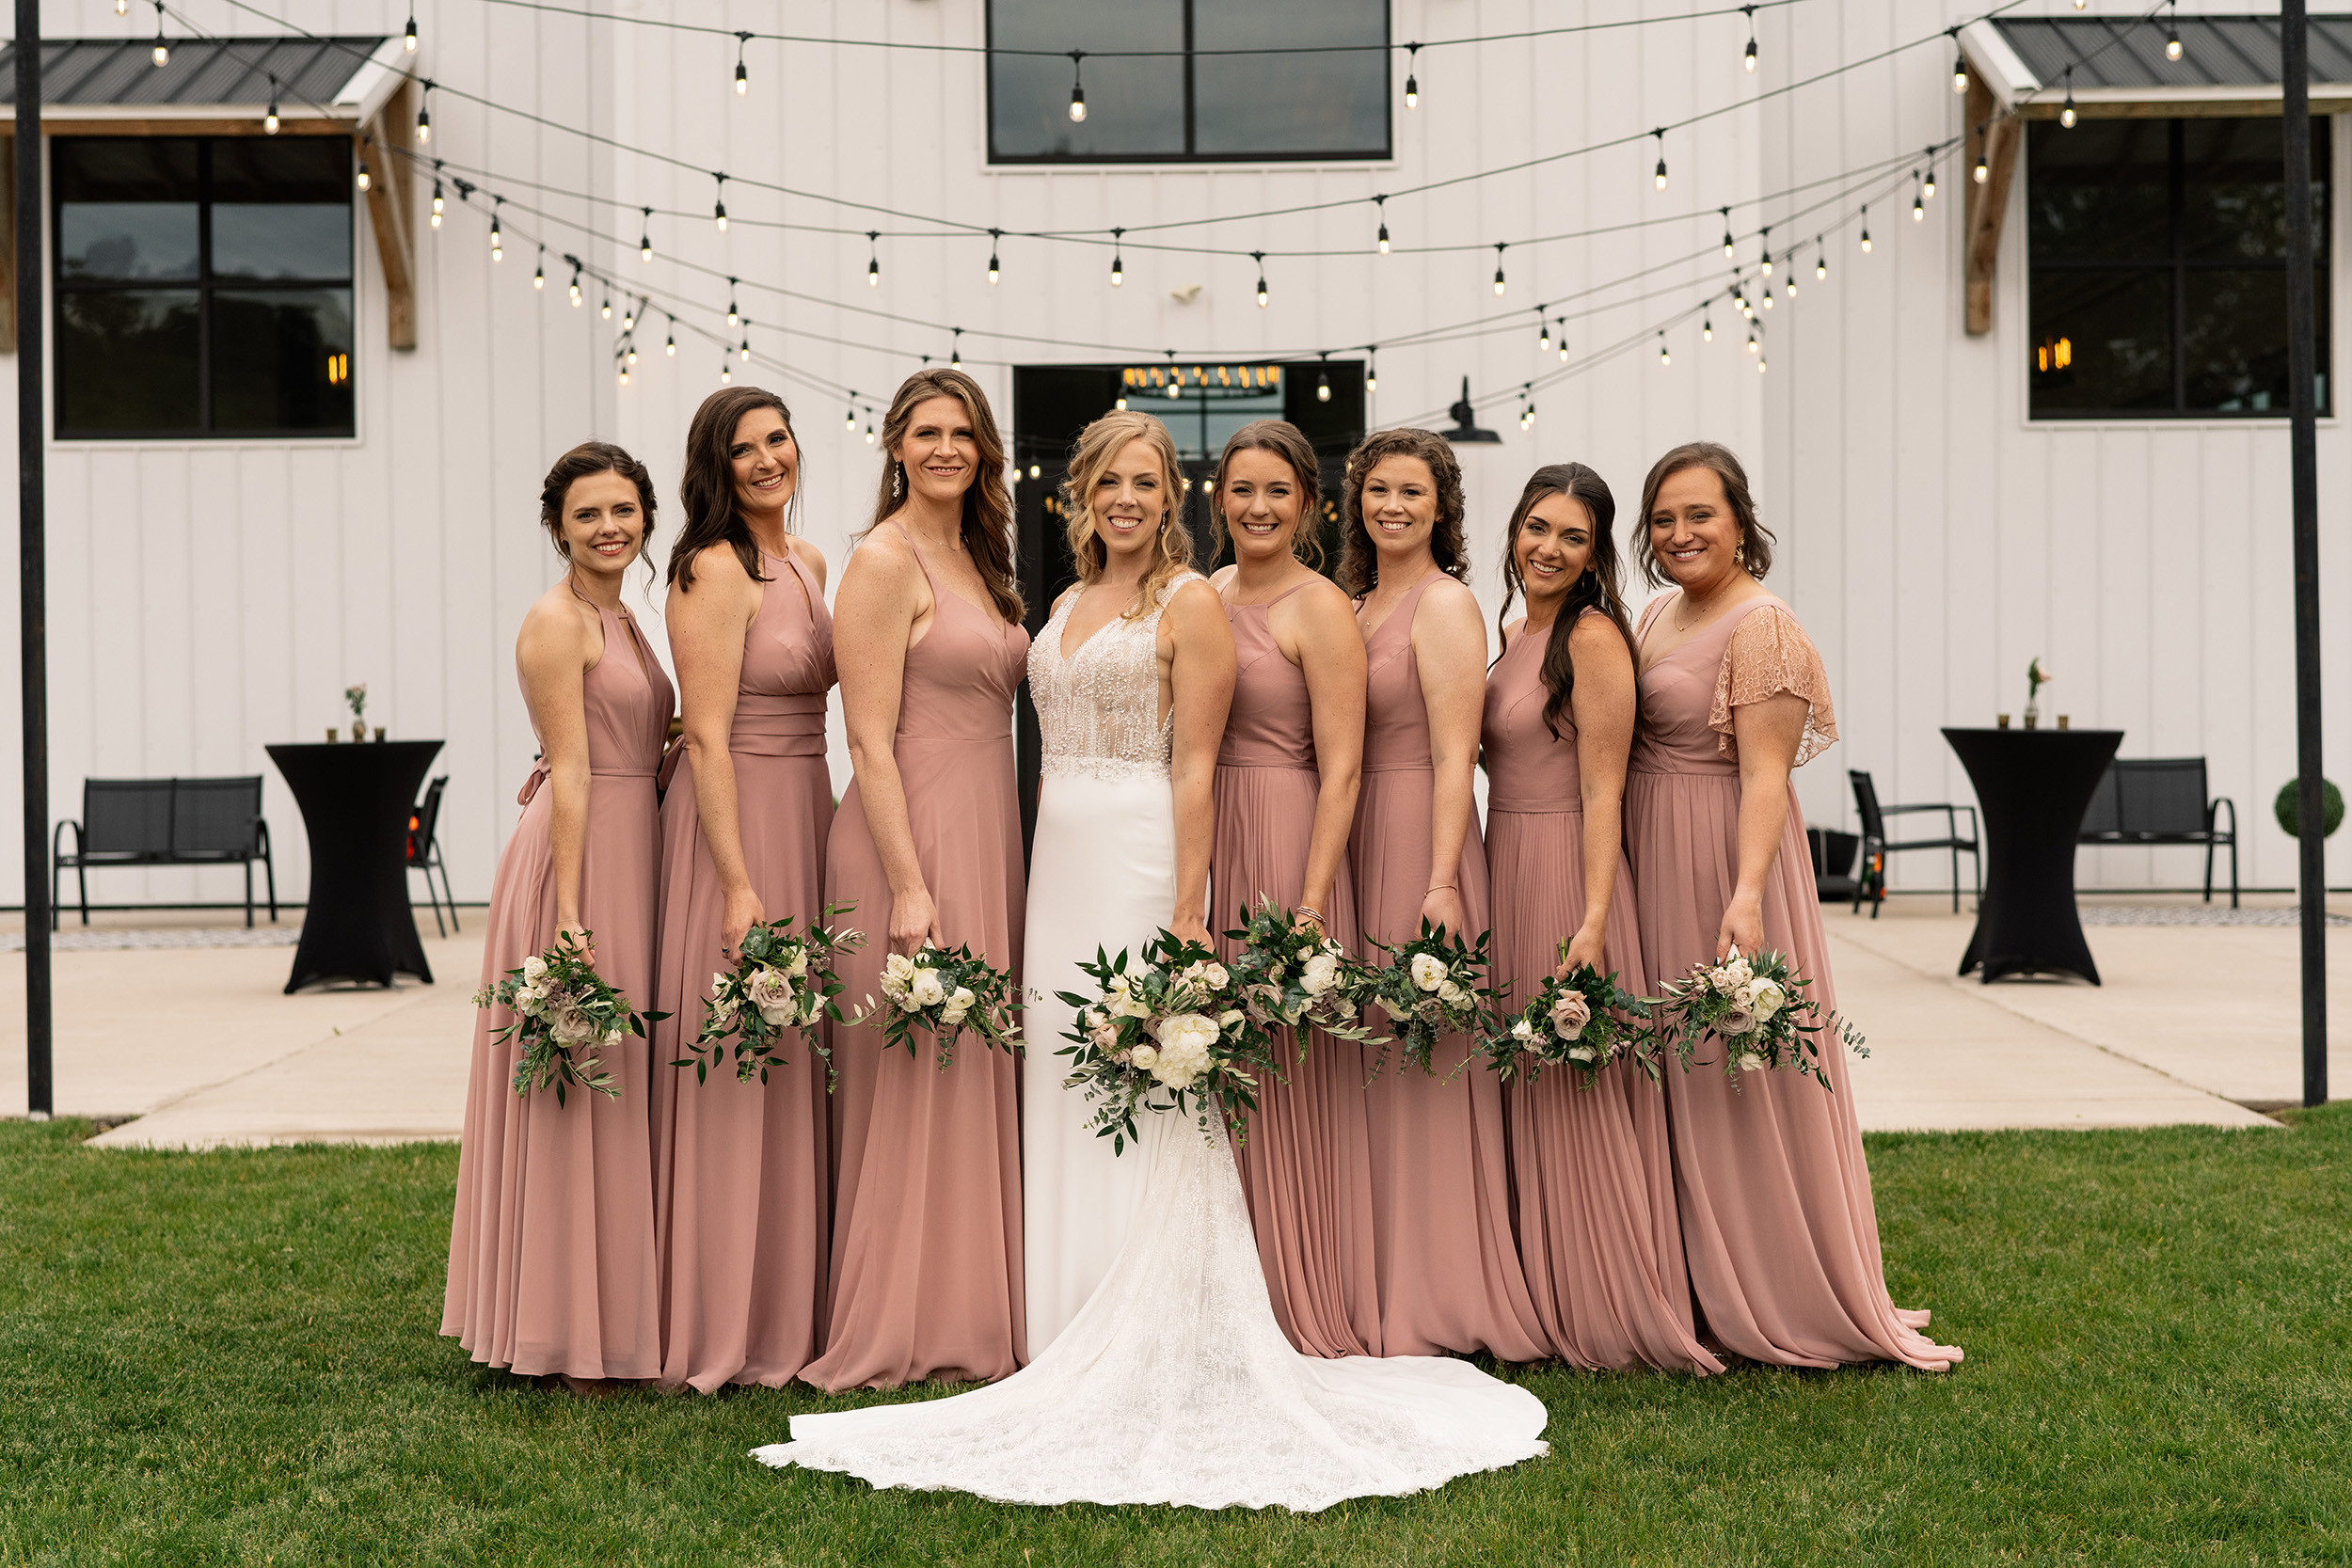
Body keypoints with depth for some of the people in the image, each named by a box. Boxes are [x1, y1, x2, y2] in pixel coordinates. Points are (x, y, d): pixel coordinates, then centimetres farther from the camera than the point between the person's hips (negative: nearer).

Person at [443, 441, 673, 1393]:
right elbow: (569, 772, -17)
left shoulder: (622, 619, 17)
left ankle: (616, 1317, 21)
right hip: (577, 859, -9)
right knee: (573, 1104, -5)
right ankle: (566, 1339, 1)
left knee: (617, 1091, 13)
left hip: (632, 856, 9)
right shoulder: (556, 622, -10)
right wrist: (568, 913, -20)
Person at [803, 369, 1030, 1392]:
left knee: (974, 1078, 11)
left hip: (986, 836, 9)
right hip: (912, 836, -8)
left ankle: (972, 1316, 20)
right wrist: (908, 884, -20)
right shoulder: (884, 561, -9)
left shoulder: (976, 560, 16)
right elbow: (870, 739, -15)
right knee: (913, 1082, -4)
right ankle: (907, 1333, 5)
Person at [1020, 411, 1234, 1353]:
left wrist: (1188, 908, -16)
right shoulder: (1070, 604, 17)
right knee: (1060, 1088, 8)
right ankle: (1067, 1323, 17)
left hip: (1142, 853, -7)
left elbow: (1195, 766, -10)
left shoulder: (1189, 602, -4)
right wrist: (1038, 876, 13)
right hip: (1059, 856, 7)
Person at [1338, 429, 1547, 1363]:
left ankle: (1435, 1300, 4)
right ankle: (1382, 1292, 18)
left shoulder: (1446, 605, -8)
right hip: (1351, 840, 8)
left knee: (1421, 1065, -4)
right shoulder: (1357, 604, 15)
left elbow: (1454, 756, -14)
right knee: (1367, 1065, 10)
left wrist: (1442, 882, -21)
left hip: (1419, 839, -8)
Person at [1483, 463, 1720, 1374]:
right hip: (1504, 870, 8)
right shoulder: (1510, 632, 14)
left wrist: (1592, 921, -22)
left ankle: (1605, 1313, 5)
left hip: (1569, 873, -8)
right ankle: (1541, 1306, 20)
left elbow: (1603, 792, -16)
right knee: (1521, 1089, 12)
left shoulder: (1593, 636, -11)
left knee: (1574, 1095, -3)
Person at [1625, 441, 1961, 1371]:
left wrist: (1746, 895, -34)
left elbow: (1766, 774, -23)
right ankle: (1701, 1284, 25)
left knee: (1737, 1074, -3)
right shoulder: (1659, 613, 12)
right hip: (1652, 866, 9)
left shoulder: (1762, 627, -15)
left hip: (1722, 859, -9)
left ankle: (1790, 1301, 8)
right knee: (1677, 1075, 14)